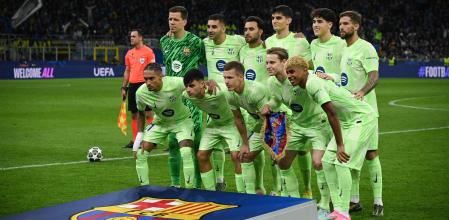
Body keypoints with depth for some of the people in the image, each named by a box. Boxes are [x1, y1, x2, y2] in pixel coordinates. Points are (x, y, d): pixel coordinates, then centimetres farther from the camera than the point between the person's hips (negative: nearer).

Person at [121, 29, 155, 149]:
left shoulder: (148, 51, -5)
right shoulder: (129, 53, 13)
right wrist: (124, 87, 14)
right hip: (132, 85, 6)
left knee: (148, 113, -5)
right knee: (133, 114, 8)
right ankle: (134, 140, 14)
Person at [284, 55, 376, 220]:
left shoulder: (312, 84, -23)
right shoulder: (312, 79, 4)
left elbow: (332, 115, -25)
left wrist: (340, 145, -23)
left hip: (362, 119, -10)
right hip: (347, 121, 10)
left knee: (342, 163, -16)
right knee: (327, 162, 3)